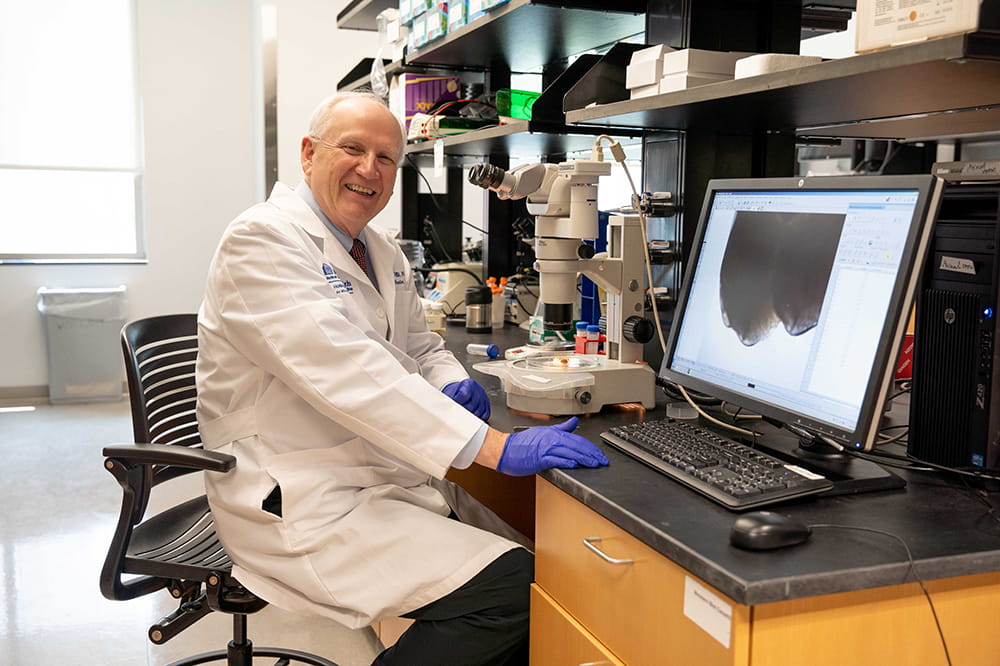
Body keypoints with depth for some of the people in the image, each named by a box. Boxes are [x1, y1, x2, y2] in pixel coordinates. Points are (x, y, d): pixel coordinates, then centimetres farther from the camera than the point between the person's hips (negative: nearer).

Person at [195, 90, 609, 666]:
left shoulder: (382, 249, 13)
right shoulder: (263, 240, -15)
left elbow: (421, 345, 22)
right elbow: (345, 371, -27)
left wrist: (452, 384, -4)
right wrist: (496, 447, -32)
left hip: (397, 480, 9)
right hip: (307, 507, -9)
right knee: (511, 590, -20)